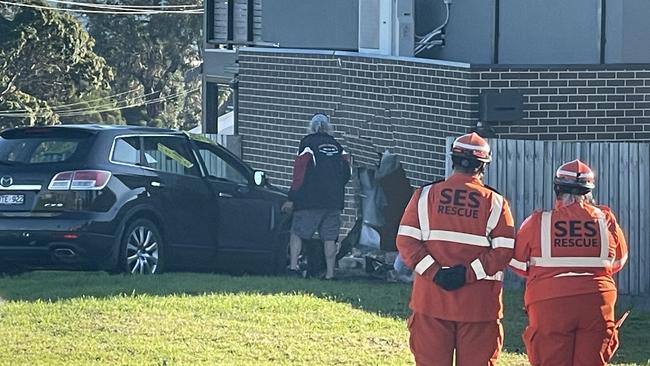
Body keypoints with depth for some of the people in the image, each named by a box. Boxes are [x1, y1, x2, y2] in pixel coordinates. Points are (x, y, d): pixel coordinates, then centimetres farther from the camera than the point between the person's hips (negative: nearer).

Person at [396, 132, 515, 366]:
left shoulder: (425, 195, 2)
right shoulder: (495, 203, -1)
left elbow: (406, 241, -5)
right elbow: (504, 252, -9)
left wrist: (434, 272, -9)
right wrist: (469, 273, -10)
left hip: (431, 296, 1)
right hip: (478, 303, -1)